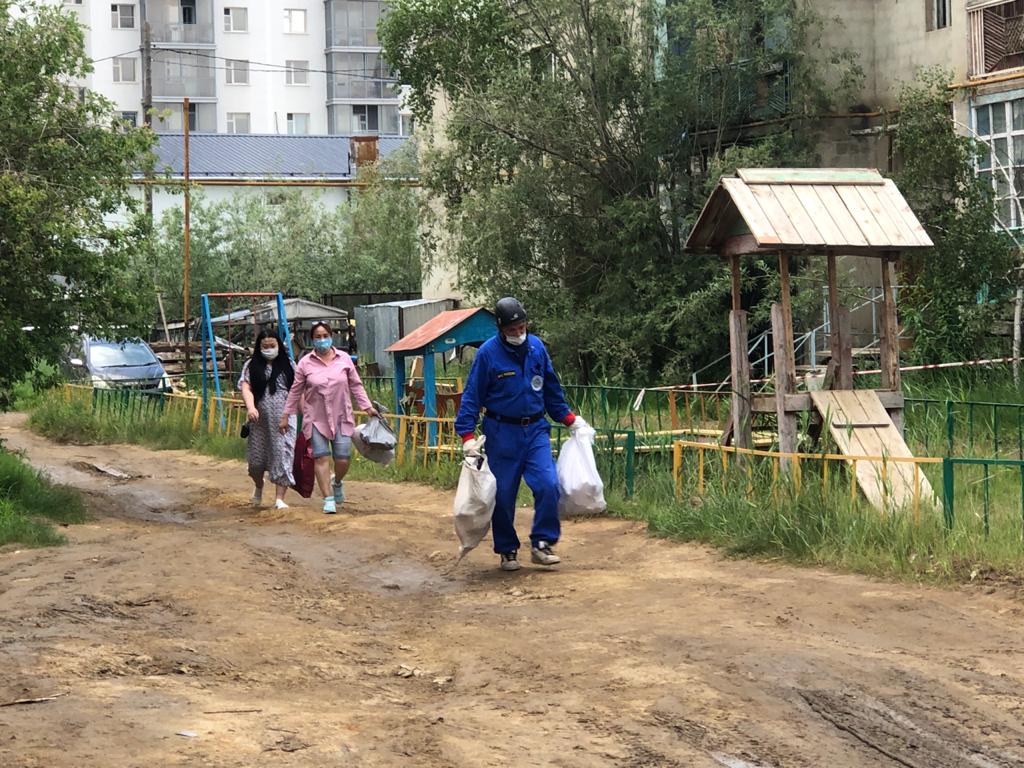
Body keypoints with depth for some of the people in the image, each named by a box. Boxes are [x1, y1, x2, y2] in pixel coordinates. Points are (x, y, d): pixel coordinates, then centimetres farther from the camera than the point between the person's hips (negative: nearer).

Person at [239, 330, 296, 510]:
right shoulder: (251, 366, 7)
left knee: (283, 456, -9)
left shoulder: (288, 364, 10)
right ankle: (259, 487, 37)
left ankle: (280, 498, -7)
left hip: (284, 420, 0)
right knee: (257, 458, 6)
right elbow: (246, 388, -5)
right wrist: (250, 407, -23)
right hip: (260, 420, 0)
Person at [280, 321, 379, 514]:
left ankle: (337, 483, 32)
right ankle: (328, 499, -2)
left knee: (343, 460, -2)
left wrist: (368, 407, 5)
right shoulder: (305, 363, 0)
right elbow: (295, 391, 7)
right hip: (316, 418, -1)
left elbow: (356, 385, 10)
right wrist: (286, 415, 7)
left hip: (341, 418, 1)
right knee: (321, 457, -8)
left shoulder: (344, 359, 4)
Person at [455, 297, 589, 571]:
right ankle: (508, 551, 17)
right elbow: (472, 395, -7)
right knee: (503, 495, 2)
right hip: (502, 433, -3)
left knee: (548, 485, -12)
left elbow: (552, 389, 16)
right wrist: (467, 435, -14)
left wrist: (569, 419, 14)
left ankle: (542, 544, -1)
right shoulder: (488, 353, -9)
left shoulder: (537, 347, 3)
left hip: (535, 430, 3)